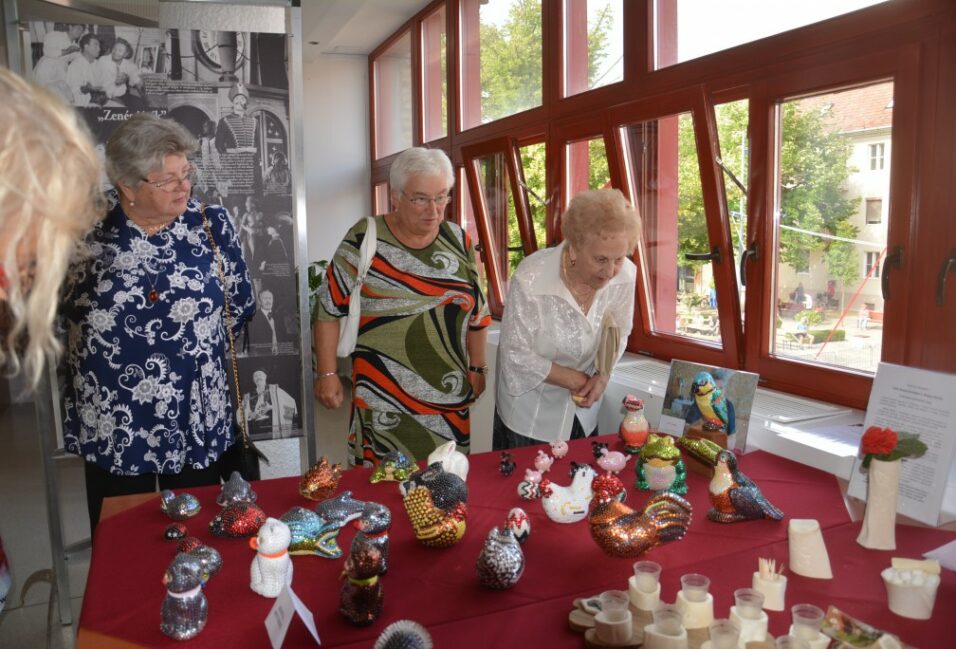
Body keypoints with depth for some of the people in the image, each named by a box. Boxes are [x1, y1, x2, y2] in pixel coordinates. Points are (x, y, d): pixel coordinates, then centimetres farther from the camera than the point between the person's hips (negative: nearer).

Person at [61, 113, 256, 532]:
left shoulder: (211, 224, -4)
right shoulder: (86, 231, -5)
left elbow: (240, 304, 3)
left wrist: (197, 338, 3)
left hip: (197, 421, 0)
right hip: (110, 425, 0)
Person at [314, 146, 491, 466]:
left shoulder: (458, 241, 4)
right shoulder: (364, 240, -7)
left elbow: (477, 312, 13)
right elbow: (329, 308, -2)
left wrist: (478, 368, 13)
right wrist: (326, 374, -4)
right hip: (382, 404, -3)